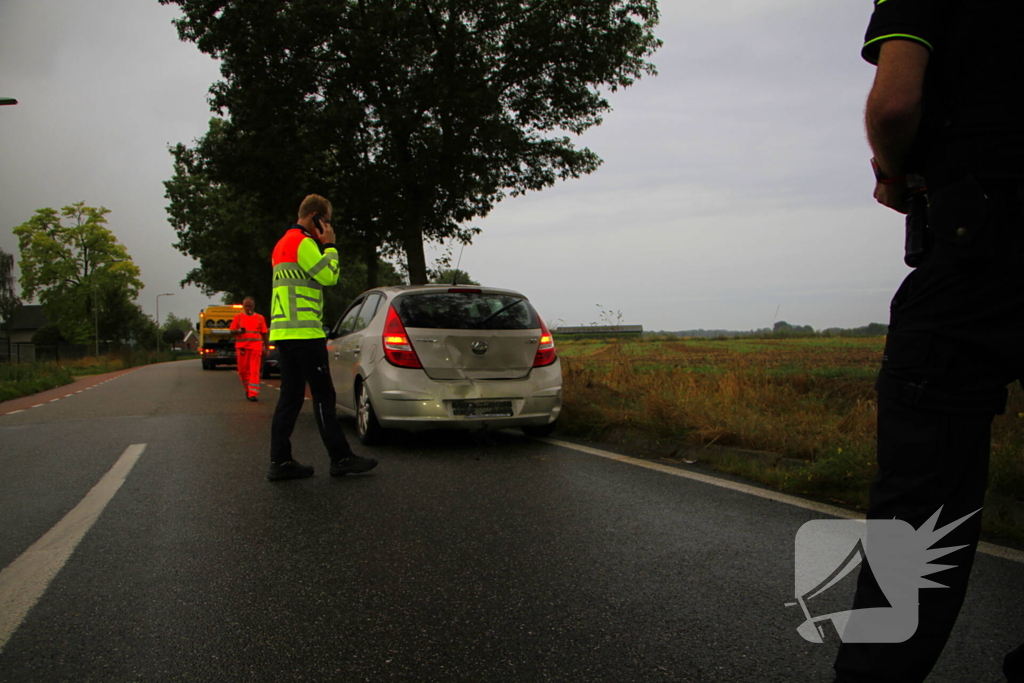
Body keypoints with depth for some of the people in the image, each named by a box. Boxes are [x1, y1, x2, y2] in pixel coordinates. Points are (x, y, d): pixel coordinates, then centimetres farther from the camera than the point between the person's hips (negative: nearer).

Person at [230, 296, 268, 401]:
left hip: (256, 347, -1)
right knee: (243, 371, 6)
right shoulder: (238, 317, 9)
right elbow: (232, 331, 6)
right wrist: (238, 331, -17)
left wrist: (266, 348, 7)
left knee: (254, 371, -9)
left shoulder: (260, 318, 8)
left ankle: (254, 394, -11)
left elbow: (264, 334, 10)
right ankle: (248, 390, 26)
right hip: (242, 347, 2)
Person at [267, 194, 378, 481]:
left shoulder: (282, 244, 23)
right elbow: (328, 275, -12)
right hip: (304, 332, -10)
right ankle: (341, 458, -1)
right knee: (323, 395, -6)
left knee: (290, 397, 7)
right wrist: (329, 245, -1)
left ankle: (280, 461, 7)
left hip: (284, 331, 10)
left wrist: (322, 245, 16)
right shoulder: (303, 242, -8)